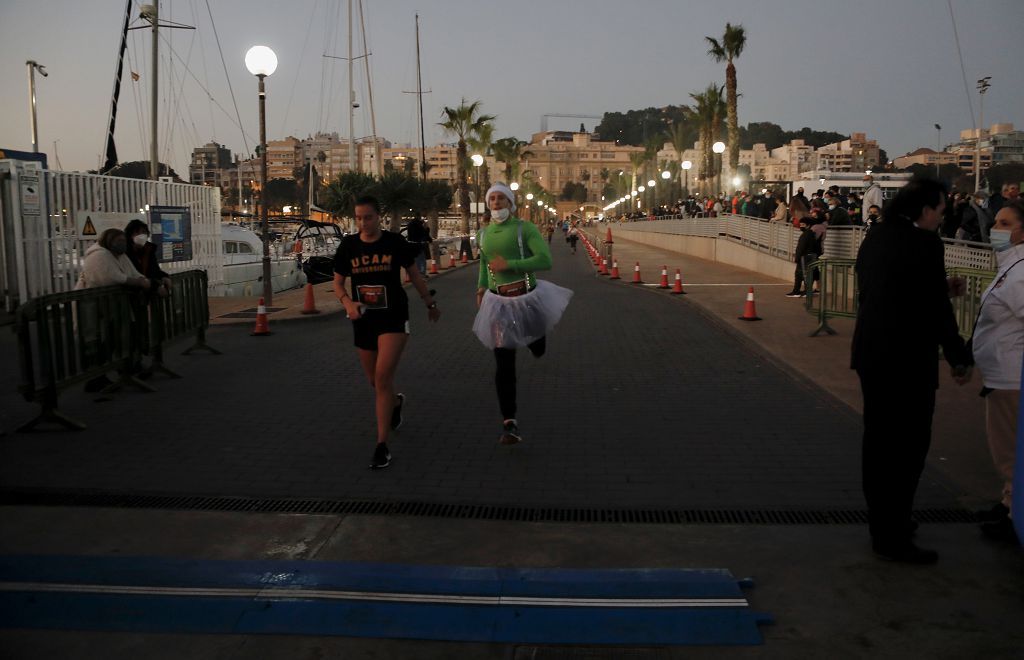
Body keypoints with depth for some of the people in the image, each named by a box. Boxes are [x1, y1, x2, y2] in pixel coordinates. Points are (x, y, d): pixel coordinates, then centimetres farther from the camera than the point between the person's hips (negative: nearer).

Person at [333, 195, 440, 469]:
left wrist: (430, 304, 15)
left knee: (383, 376, -17)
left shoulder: (395, 243, -5)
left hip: (394, 318, -3)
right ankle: (395, 402, 52)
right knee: (374, 381, 15)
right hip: (363, 321, 4)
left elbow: (415, 275, 8)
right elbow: (338, 283, 5)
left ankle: (382, 446, -10)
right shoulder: (348, 246, 0)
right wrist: (348, 303, -15)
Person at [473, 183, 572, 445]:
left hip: (528, 298, -2)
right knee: (504, 364, -3)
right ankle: (509, 423, 3)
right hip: (498, 303, 2)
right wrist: (481, 287, 11)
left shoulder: (524, 229, -9)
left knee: (538, 349, 20)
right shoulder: (483, 234, 7)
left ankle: (535, 339, 59)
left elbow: (545, 260, -19)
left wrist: (509, 265, -22)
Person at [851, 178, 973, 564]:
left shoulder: (876, 237, 9)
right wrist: (959, 358, -6)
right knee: (907, 445, 2)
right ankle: (892, 537, 9)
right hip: (907, 359, -9)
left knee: (879, 441, 18)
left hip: (871, 355, 9)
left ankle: (883, 522, 33)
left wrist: (942, 290, 16)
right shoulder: (924, 243, -16)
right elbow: (936, 309, -17)